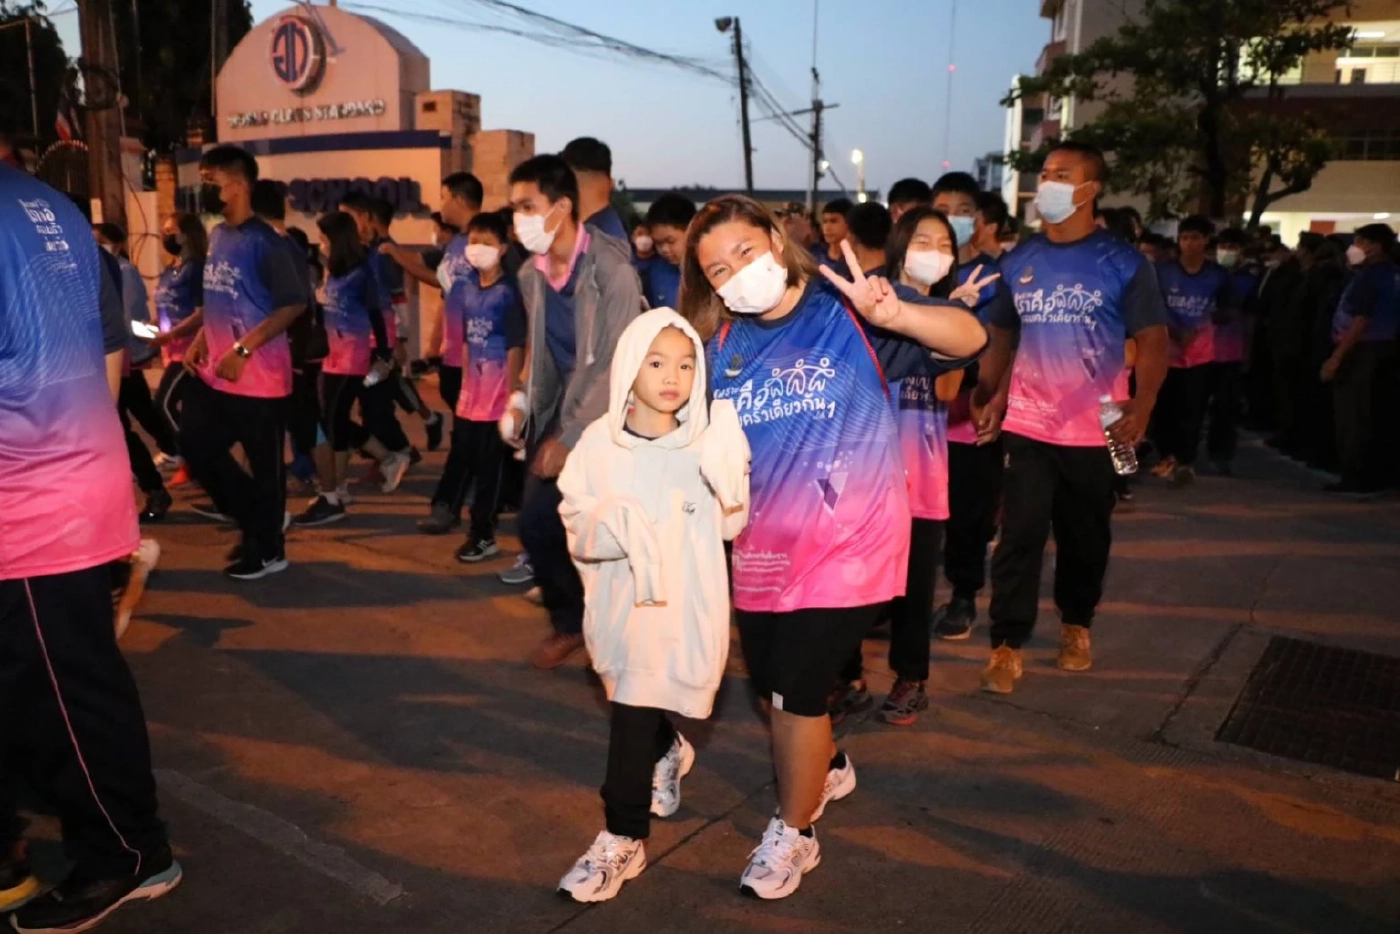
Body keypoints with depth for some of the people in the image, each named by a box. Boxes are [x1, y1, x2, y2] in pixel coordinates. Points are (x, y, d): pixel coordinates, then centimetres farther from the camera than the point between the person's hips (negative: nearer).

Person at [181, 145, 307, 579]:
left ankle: (267, 551, 19)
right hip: (213, 373, 9)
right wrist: (201, 339, 8)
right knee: (196, 446, 15)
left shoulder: (262, 241, -15)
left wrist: (243, 350, -22)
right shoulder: (216, 235, 11)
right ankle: (257, 520, 30)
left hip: (259, 376, -9)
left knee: (264, 465, 3)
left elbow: (295, 302, -19)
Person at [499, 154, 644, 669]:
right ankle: (570, 621, 28)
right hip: (560, 414, 7)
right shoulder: (531, 273, 4)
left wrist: (571, 437, -19)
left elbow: (615, 363, -19)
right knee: (536, 524, 6)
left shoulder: (612, 269, -17)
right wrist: (521, 400, 3)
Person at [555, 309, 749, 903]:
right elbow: (576, 524, -2)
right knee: (636, 706, 22)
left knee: (634, 714, -5)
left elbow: (731, 525, -3)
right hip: (620, 598, 3)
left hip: (683, 603, -3)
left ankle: (623, 837, 10)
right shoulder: (600, 442, -5)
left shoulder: (705, 442, -7)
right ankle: (669, 754, 55)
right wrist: (614, 524, -23)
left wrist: (728, 475, -21)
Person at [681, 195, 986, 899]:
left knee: (797, 688, -4)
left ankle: (792, 834, 22)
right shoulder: (719, 346, 1)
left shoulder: (847, 314, -11)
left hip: (848, 544, -5)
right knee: (772, 684, 18)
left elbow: (970, 340, -17)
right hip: (762, 550, 5)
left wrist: (894, 315, -35)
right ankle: (827, 767, 50)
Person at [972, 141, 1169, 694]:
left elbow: (1152, 339, -6)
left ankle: (1075, 624, 33)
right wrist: (988, 395, -2)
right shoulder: (1018, 261, 5)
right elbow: (999, 335, 12)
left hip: (1095, 430, -1)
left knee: (1085, 537, 13)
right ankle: (1007, 645, 4)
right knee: (1020, 535, -3)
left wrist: (1142, 407, -22)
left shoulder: (1123, 262, -3)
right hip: (1027, 425, 1)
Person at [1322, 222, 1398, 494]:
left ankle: (1355, 477, -1)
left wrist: (1335, 358, -20)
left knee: (1352, 417, -4)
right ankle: (1369, 476, 18)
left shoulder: (1369, 276, -14)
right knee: (1369, 417, 13)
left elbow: (1359, 322, -21)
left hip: (1362, 352, -9)